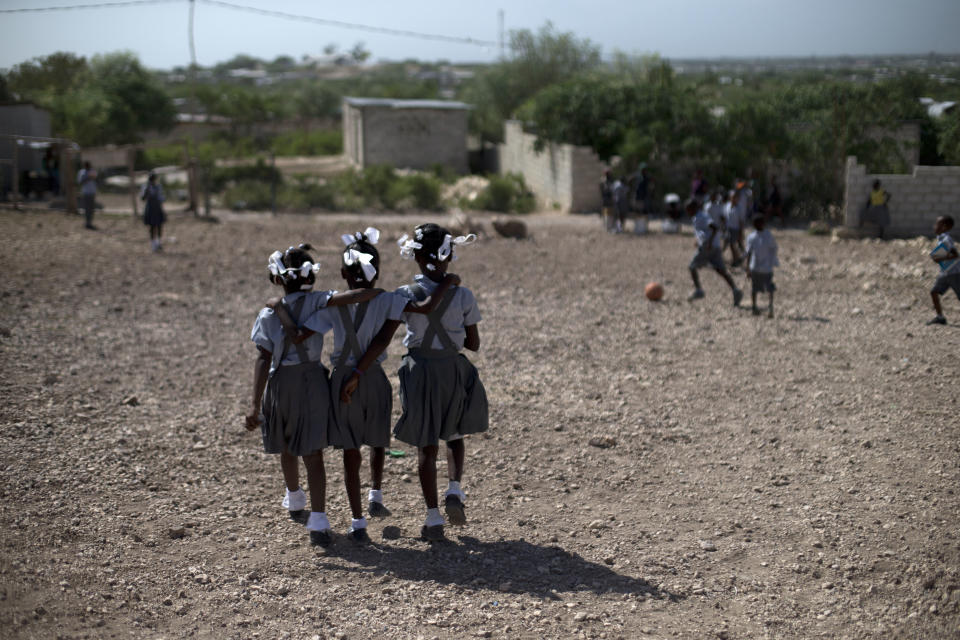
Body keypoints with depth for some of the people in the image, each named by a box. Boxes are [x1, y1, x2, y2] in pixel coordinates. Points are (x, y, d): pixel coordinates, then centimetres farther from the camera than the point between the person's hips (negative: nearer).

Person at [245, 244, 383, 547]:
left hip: (279, 382, 1)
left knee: (286, 448, 24)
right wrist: (379, 292, -7)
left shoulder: (267, 313, -5)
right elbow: (349, 297, -26)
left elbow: (263, 358, -12)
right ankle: (318, 521, -10)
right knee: (313, 452, 1)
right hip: (311, 379, -1)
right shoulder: (316, 301, -8)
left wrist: (256, 404, -14)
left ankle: (294, 499, 49)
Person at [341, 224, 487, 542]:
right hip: (454, 370, 1)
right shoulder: (463, 296, -7)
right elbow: (473, 343, -1)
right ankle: (454, 490, 2)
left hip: (419, 370, -1)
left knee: (426, 447, 9)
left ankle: (434, 519, 9)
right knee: (454, 435, 24)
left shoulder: (404, 295, -10)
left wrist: (356, 373, -13)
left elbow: (382, 339, -15)